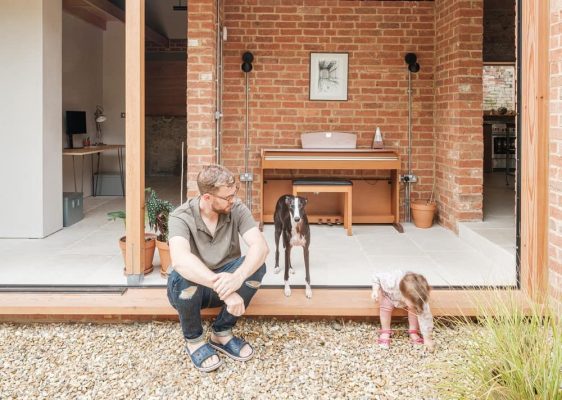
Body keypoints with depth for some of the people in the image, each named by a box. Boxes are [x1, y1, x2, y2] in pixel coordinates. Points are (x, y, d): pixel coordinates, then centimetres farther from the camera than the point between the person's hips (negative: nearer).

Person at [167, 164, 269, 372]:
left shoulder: (237, 210, -13)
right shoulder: (181, 216, -21)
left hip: (226, 279, 3)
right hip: (192, 287, -2)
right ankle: (194, 339, -8)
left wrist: (238, 276, -48)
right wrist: (223, 287, -53)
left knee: (256, 265, -26)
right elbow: (180, 259, -40)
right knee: (182, 275, -37)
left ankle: (221, 333, -7)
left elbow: (260, 246, -28)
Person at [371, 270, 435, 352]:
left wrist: (427, 339, -28)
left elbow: (425, 317, -32)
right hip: (388, 293, -1)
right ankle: (385, 332, -3)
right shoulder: (391, 283, -48)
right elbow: (376, 276, -28)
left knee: (414, 309, -21)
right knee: (386, 307, -24)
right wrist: (376, 289, -38)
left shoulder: (418, 297, -41)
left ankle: (413, 332, 1)